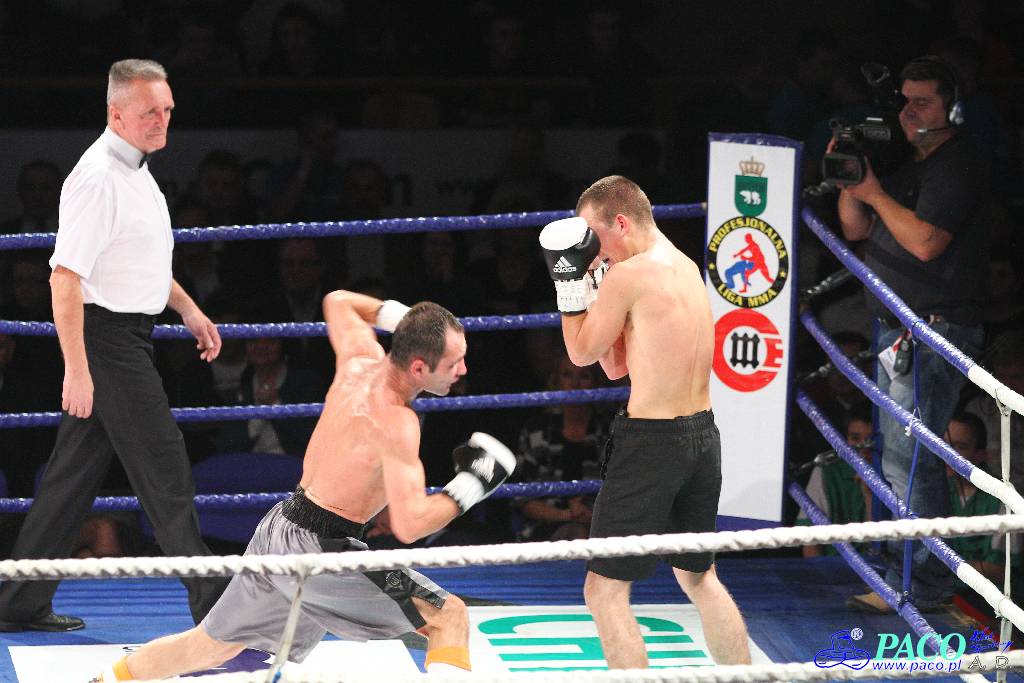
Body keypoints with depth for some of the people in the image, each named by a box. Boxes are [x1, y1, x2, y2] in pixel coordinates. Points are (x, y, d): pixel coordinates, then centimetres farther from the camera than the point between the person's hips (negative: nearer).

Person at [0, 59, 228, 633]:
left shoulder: (135, 168, 13)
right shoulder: (98, 177, -19)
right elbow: (66, 275, -23)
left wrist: (187, 307, 24)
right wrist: (76, 369, -25)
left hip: (130, 336, 10)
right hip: (109, 340, -10)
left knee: (77, 472, 12)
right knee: (165, 471, -7)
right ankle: (213, 603, -3)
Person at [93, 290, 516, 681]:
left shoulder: (361, 361, 2)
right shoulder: (396, 423, -22)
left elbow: (338, 303, 26)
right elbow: (409, 525, -26)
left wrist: (400, 317, 18)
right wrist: (469, 487, -14)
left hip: (278, 528, 9)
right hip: (318, 549, -9)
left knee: (213, 646, 25)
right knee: (450, 617, -5)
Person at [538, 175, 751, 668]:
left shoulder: (628, 275, -15)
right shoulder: (687, 268, 12)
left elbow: (582, 351, -2)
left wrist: (570, 278, 3)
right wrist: (586, 282, 10)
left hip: (652, 441, -9)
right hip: (702, 434, 9)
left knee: (605, 591, -3)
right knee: (699, 577, 25)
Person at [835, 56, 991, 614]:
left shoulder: (958, 166, -13)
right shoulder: (910, 165, 17)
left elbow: (925, 241, -24)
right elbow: (856, 229, 18)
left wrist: (875, 193, -16)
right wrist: (849, 181, 1)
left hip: (935, 332, -10)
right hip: (898, 332, 10)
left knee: (908, 461, -12)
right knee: (908, 457, 12)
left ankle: (916, 585, -9)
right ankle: (933, 577, 18)